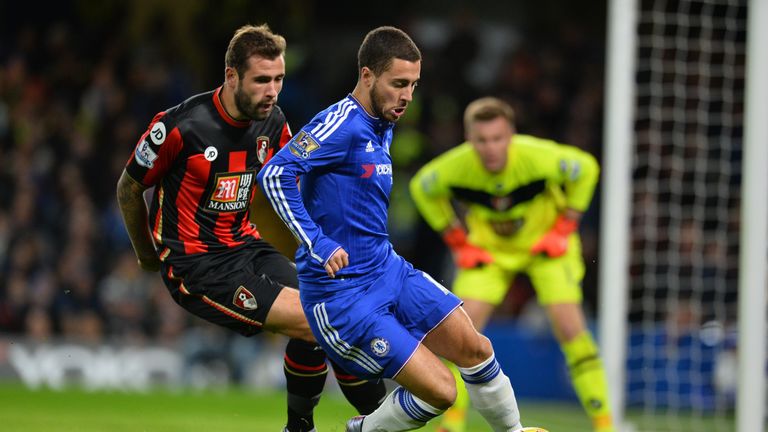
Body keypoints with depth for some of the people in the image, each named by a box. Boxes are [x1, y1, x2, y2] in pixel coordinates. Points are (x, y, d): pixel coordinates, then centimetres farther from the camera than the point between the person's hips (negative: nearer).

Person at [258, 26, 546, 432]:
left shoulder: (383, 127, 11)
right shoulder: (341, 124, -18)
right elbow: (274, 174, -30)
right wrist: (318, 246, -33)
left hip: (389, 271, 9)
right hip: (342, 295, -9)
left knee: (474, 349, 3)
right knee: (439, 390, -12)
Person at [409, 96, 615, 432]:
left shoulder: (538, 156, -31)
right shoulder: (454, 166, -26)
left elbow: (586, 168, -11)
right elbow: (421, 188, -2)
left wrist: (565, 226, -11)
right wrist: (457, 240, -4)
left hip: (545, 243, -2)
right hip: (488, 249, 2)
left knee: (570, 328, -15)